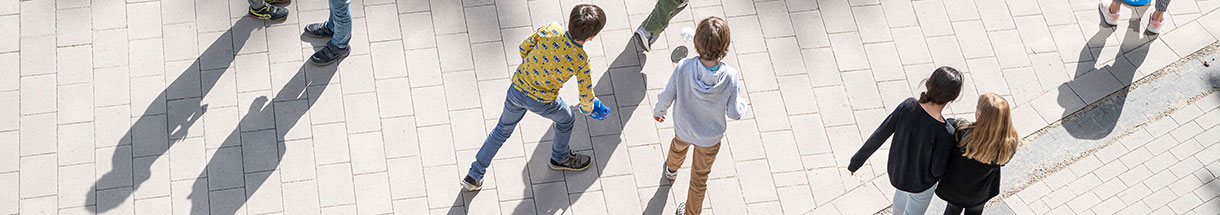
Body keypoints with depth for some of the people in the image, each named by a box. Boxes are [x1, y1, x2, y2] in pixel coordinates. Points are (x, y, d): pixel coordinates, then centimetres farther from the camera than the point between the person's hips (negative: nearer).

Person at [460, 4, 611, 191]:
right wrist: (588, 109, 13)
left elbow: (524, 47, -3)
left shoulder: (550, 30, -18)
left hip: (517, 89, 4)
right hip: (542, 102, -4)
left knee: (502, 130, 24)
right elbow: (586, 94, -11)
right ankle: (560, 158, 55)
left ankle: (474, 176, 32)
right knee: (566, 120, 30)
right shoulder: (581, 61, -25)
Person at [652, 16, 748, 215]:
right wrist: (743, 105, 5)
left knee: (678, 146, 39)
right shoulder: (730, 78, -34)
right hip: (711, 136, -2)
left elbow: (667, 97, -18)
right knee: (700, 178, 23)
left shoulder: (683, 67, -34)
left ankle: (671, 169, 71)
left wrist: (658, 111, 5)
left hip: (683, 128, 2)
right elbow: (734, 113, -19)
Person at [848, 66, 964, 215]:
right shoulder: (945, 133, -39)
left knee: (902, 191, 39)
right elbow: (937, 170, -25)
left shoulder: (908, 106, -27)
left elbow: (880, 135, -17)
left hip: (896, 171, 5)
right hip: (920, 184, -5)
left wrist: (857, 160, -4)